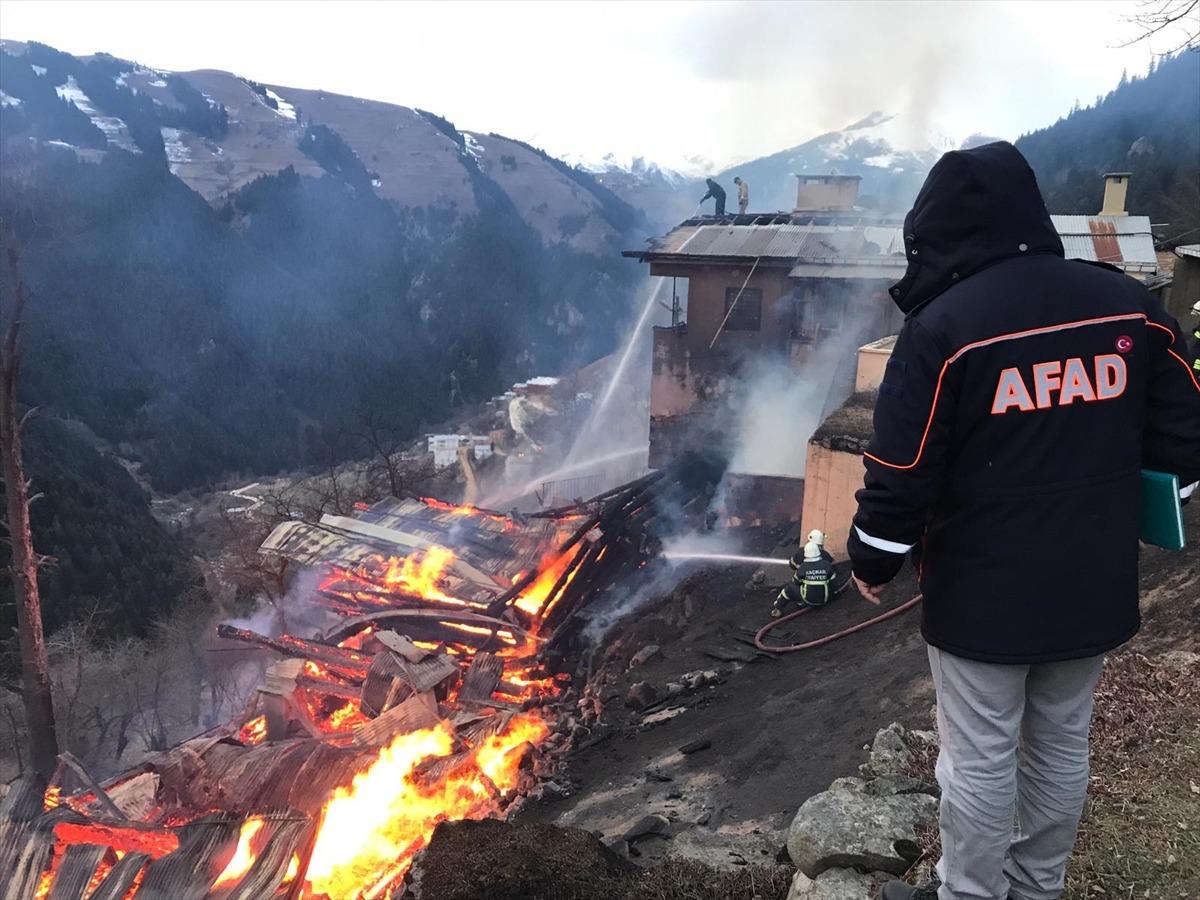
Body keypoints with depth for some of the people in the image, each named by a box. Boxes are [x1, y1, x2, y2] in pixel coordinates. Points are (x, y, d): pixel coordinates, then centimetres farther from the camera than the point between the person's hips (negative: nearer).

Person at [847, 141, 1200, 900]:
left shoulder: (944, 325, -16)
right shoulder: (1129, 305, -1)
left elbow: (902, 472, -14)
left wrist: (873, 563, 2)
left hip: (984, 594, -5)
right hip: (1096, 587, 6)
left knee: (979, 761, 10)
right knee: (1063, 747, 21)